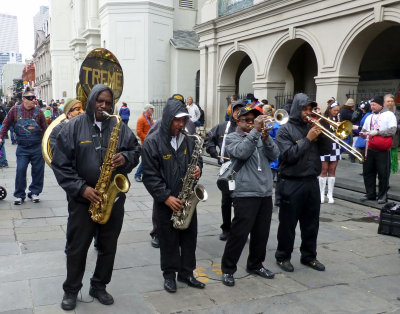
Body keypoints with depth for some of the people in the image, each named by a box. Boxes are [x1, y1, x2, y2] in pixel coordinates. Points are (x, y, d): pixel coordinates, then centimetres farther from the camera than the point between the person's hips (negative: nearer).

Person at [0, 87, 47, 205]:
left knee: (38, 170, 6)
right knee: (20, 170, -3)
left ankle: (34, 192, 24)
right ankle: (19, 195, 12)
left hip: (37, 147, 0)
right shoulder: (15, 110, -1)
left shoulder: (38, 111, -2)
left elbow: (45, 129, 3)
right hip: (22, 148, 0)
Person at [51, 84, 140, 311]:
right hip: (82, 199, -2)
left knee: (109, 247, 12)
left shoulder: (120, 127, 3)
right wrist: (81, 188, -16)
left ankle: (99, 287, 31)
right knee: (77, 247, 9)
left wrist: (125, 158, -13)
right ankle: (71, 290, 28)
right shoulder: (73, 127, -4)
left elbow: (136, 150, 11)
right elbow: (61, 164, -6)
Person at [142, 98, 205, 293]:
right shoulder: (152, 142, -10)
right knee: (169, 240, 6)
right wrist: (166, 197, -18)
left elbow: (197, 158, 19)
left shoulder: (188, 139, 4)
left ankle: (186, 273, 26)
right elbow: (150, 175, -12)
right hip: (165, 202, -4)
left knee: (190, 236, 11)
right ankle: (169, 275, 24)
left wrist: (198, 168, -5)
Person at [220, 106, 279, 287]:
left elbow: (274, 155, 4)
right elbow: (241, 152, -19)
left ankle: (255, 265, 30)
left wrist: (266, 137, -12)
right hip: (245, 193, -6)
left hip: (265, 193, 6)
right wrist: (255, 130, -18)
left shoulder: (262, 136, 17)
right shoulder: (232, 138, 2)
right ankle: (228, 269, 9)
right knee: (239, 234, -4)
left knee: (261, 233, 13)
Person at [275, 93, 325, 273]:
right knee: (288, 224, 6)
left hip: (312, 182, 6)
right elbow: (289, 155, -17)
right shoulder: (285, 130, -6)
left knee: (311, 224, 14)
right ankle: (283, 257, 21)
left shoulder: (311, 127, 11)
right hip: (292, 184, -6)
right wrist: (308, 139, -17)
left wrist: (322, 134, -5)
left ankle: (309, 256, 29)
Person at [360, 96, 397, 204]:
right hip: (369, 148, 6)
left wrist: (377, 132, -18)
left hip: (382, 150, -6)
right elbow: (364, 130, 25)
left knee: (383, 173, -1)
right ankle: (370, 194, 20)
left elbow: (392, 130, -12)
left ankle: (383, 195, 10)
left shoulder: (389, 114, -1)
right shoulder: (370, 117, 18)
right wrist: (363, 133, 2)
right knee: (368, 172, 8)